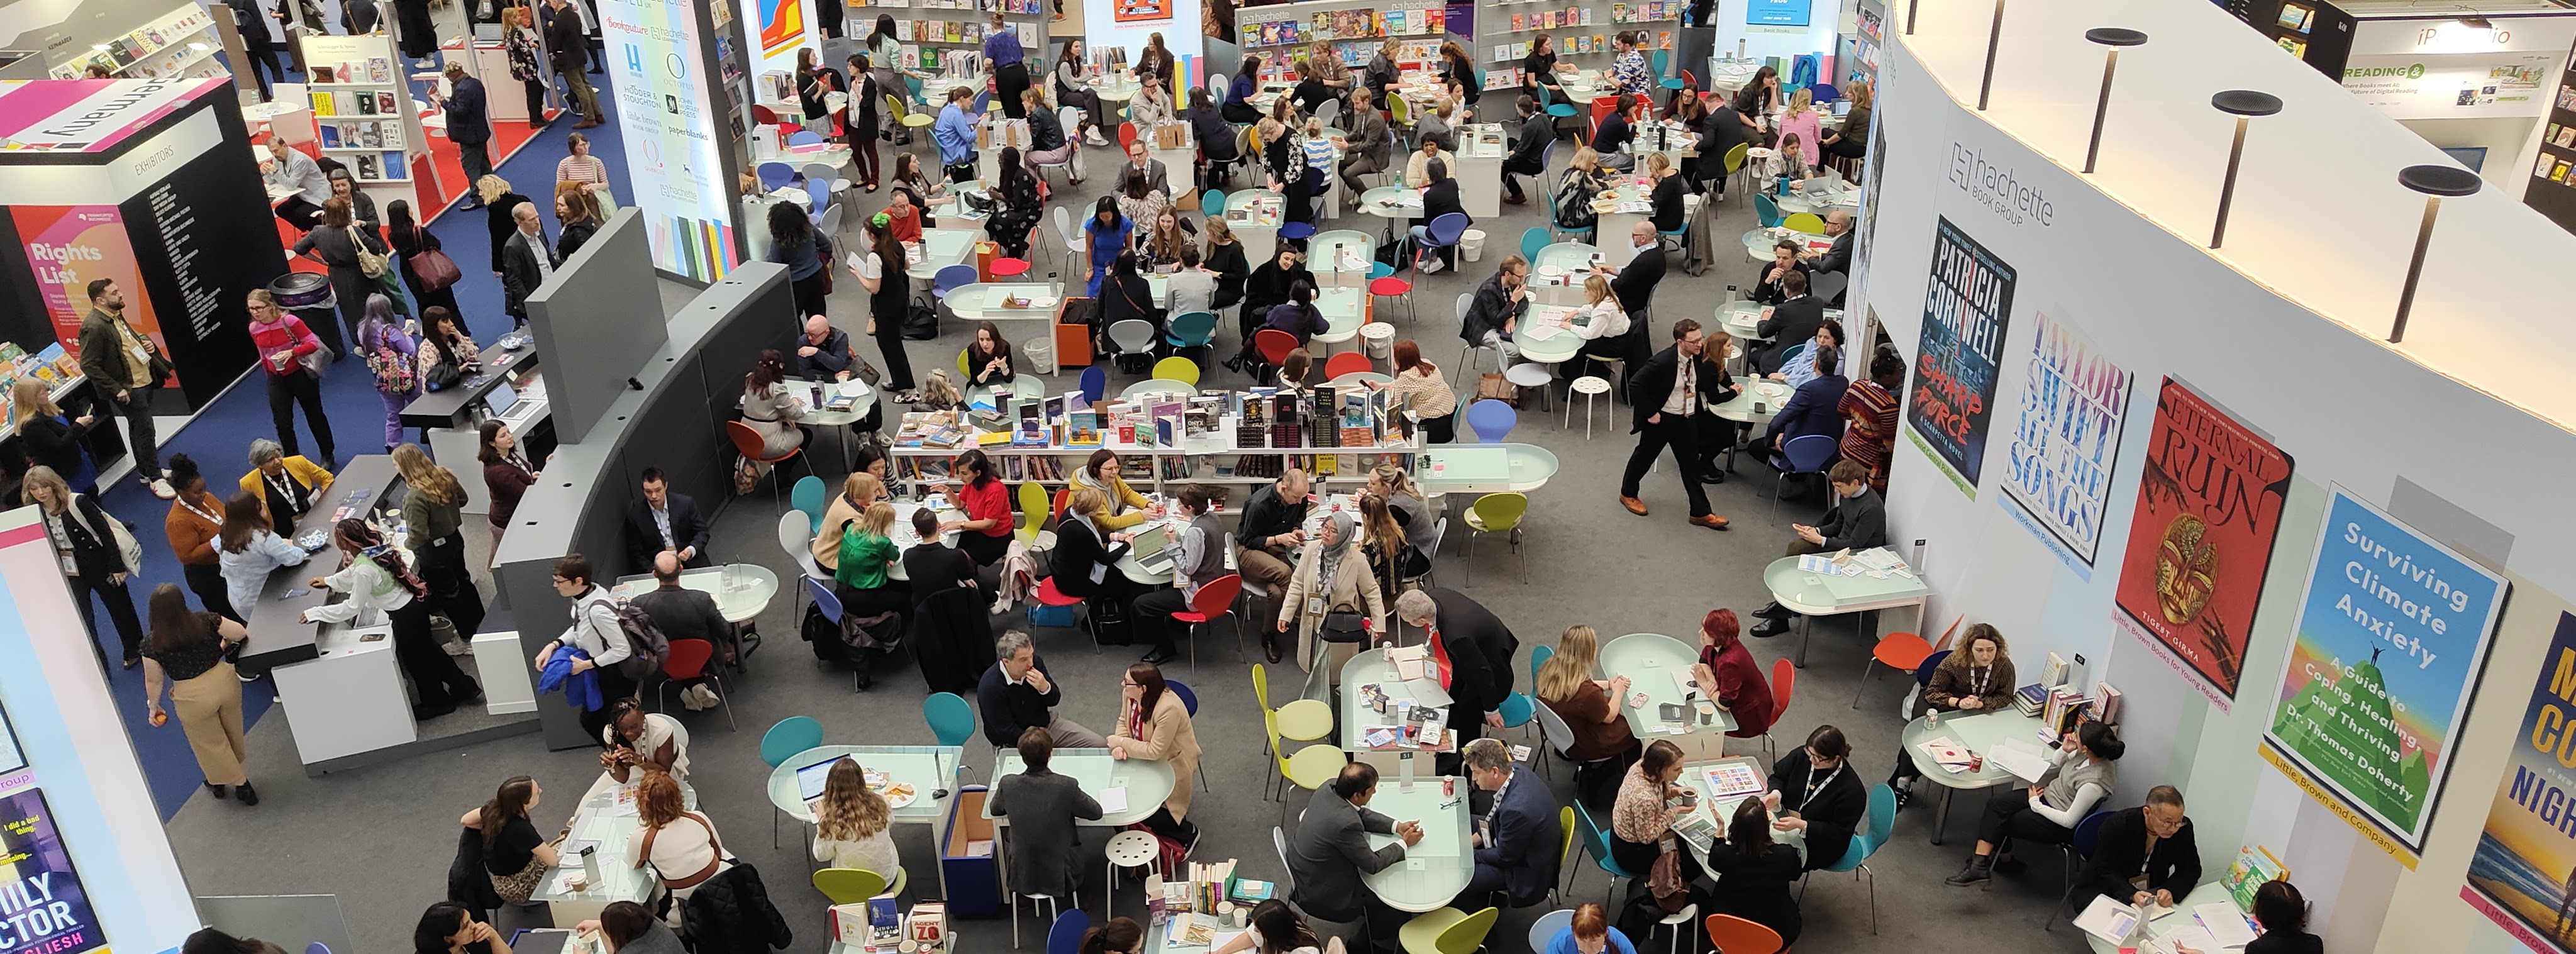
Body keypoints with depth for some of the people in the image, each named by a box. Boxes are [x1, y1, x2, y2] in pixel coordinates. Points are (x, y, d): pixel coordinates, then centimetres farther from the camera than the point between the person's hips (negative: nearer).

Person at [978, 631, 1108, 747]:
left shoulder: (1035, 663, -10)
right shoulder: (990, 688, -25)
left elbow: (1054, 701, 0)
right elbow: (1008, 732, -20)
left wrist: (1045, 688, -22)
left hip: (1046, 723, 5)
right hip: (1014, 743, -5)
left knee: (1100, 745, -6)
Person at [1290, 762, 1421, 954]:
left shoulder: (1330, 788, -13)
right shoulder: (1345, 823, -37)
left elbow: (1362, 815, 7)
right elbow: (1372, 864, -21)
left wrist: (1396, 826, -2)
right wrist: (1404, 843, -8)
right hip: (1320, 894, -8)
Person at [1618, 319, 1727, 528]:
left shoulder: (1697, 358, -7)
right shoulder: (1662, 361, -28)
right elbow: (1635, 384, -27)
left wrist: (1696, 409, 9)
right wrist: (1650, 413, -22)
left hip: (1687, 419, 6)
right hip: (1662, 419, -6)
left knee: (1691, 464, 11)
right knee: (1644, 456, 15)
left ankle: (1701, 512, 17)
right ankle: (1628, 494, 38)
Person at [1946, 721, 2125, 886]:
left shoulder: (2093, 784, -33)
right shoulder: (2089, 754, -12)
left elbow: (2069, 821, -23)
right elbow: (2056, 764, 8)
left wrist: (2035, 804, -12)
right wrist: (2065, 750, -14)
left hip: (2058, 825, -8)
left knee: (1997, 823, -7)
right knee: (1995, 802, -12)